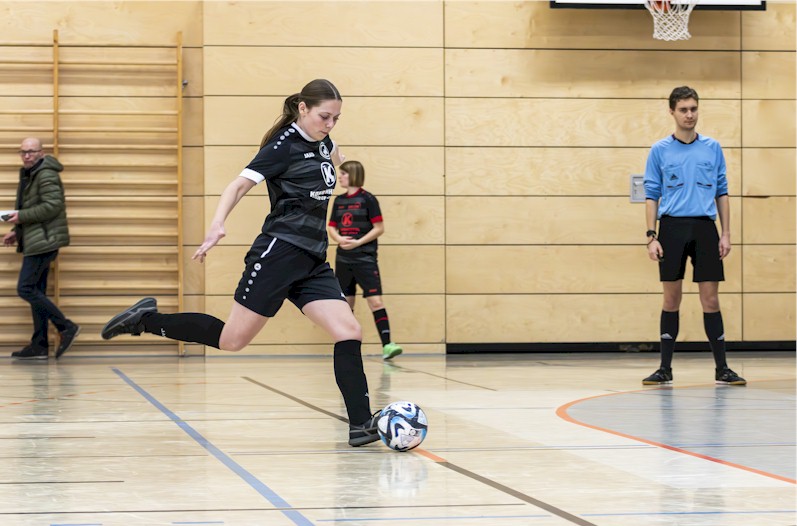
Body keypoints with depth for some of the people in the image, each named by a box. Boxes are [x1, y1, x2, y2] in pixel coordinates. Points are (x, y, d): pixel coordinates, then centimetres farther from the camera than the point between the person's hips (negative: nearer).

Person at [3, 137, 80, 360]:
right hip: (36, 241, 10)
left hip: (43, 241, -10)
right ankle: (39, 345, 10)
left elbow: (52, 206, -22)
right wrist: (17, 231, 13)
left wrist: (21, 216, -19)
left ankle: (66, 327, -8)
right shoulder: (29, 175, 19)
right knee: (36, 291, 9)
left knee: (25, 289, -12)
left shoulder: (46, 175, -12)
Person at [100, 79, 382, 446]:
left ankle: (361, 425, -9)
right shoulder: (284, 146, -9)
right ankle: (146, 320, 7)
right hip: (279, 252, -7)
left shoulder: (321, 141, 13)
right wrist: (217, 225, -32)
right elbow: (239, 185, -17)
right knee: (231, 339, -7)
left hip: (312, 262, 7)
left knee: (349, 333, -8)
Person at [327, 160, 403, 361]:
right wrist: (339, 239, -9)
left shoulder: (367, 199, -5)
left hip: (365, 259, -6)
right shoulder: (339, 201, 11)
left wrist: (358, 242, -16)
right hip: (343, 259, 6)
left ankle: (387, 345, -19)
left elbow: (379, 228, -7)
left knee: (375, 300, -14)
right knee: (346, 302, 9)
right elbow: (332, 228, 13)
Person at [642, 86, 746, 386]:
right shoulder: (659, 151, 5)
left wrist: (726, 234, 3)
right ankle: (665, 369, 9)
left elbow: (722, 192, 10)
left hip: (704, 228, 1)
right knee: (672, 299, 2)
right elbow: (652, 195, 4)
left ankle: (721, 369, 5)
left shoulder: (712, 148, 9)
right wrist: (651, 237, -5)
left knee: (710, 299, 0)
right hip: (672, 228, -1)